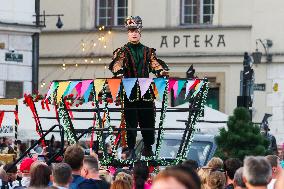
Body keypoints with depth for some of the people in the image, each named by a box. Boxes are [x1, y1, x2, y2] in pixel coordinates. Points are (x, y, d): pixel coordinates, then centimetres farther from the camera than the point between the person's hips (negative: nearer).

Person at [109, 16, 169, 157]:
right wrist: (119, 73, -34)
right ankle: (131, 149, 1)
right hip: (130, 92, -3)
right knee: (130, 120, -4)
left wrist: (162, 72, -21)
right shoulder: (123, 51, 5)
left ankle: (148, 148, 19)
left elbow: (155, 64, 1)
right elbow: (117, 64, -12)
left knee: (148, 120, 5)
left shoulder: (147, 51, 14)